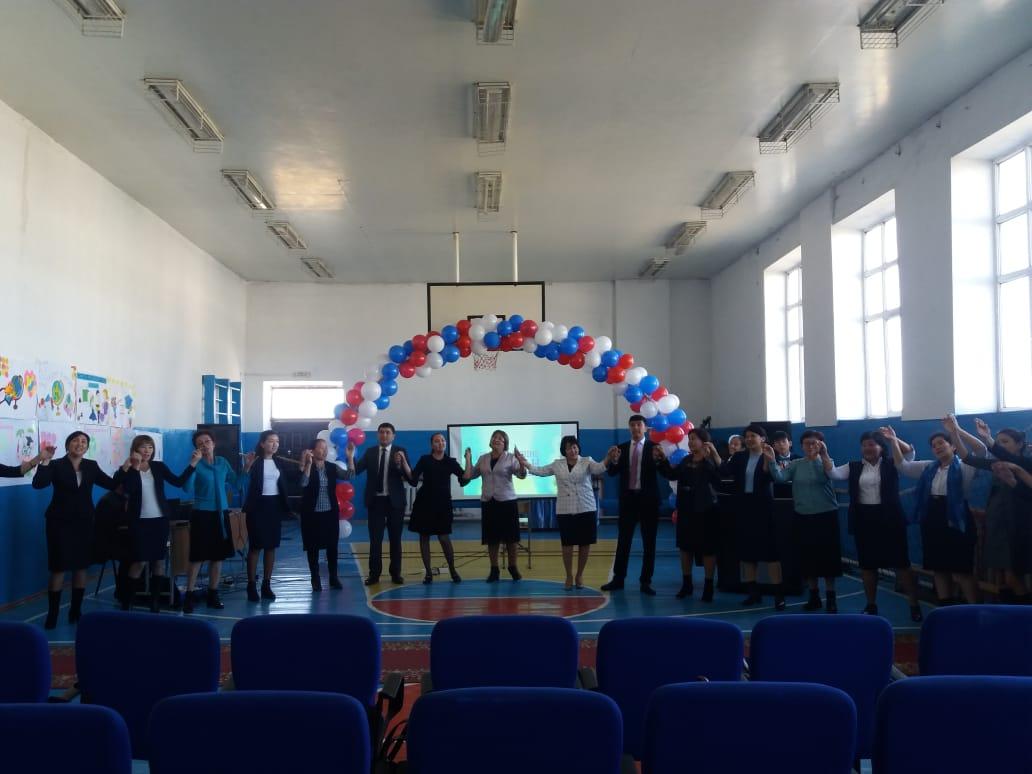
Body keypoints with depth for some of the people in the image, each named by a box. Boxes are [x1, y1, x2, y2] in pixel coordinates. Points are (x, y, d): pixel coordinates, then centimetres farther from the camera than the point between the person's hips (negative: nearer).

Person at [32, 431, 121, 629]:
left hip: (84, 522, 4)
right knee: (58, 569, -4)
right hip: (60, 522, -4)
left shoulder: (92, 466, 6)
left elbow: (113, 484, 3)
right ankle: (52, 615, 5)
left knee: (81, 567, 8)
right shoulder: (56, 465, -5)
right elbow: (38, 484, -20)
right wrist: (45, 461, -28)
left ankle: (75, 612, 20)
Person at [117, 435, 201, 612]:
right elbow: (127, 490, -20)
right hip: (139, 521, -3)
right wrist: (134, 467, -25)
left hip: (160, 519, 3)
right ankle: (125, 602, 6)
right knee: (139, 562, -6)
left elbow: (178, 482, -2)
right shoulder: (128, 469, -3)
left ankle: (154, 601, 16)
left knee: (159, 560, 6)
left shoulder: (159, 466, 4)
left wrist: (193, 464, -9)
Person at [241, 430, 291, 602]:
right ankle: (251, 586, 5)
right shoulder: (254, 461, -8)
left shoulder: (279, 462, 9)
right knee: (255, 546, -2)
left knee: (271, 546, 7)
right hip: (258, 506, -5)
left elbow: (284, 484, 12)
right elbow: (243, 481, -21)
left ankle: (267, 585, 15)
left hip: (274, 505, 5)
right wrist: (247, 467, -35)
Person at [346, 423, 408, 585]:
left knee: (395, 539, 7)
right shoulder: (370, 452, 5)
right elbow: (356, 471, -5)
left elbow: (407, 476, -12)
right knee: (375, 539, 3)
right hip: (375, 500, 1)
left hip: (395, 500, -1)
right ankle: (374, 574, 10)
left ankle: (396, 573, 16)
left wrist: (400, 464, -31)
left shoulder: (400, 452, -1)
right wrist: (350, 456, -22)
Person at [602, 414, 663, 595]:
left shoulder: (654, 447, -1)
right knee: (623, 540, 7)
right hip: (628, 498, 2)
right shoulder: (622, 448, 6)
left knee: (649, 542, 4)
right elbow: (612, 472, -1)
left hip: (648, 498, -2)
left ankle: (646, 581, 11)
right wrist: (614, 460, -21)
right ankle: (618, 579, 14)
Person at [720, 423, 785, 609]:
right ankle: (753, 592, 19)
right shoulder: (739, 457, 8)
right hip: (743, 506, 5)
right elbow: (725, 470, -6)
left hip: (762, 506, -5)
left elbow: (770, 477, -20)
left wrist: (767, 458, -30)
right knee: (746, 548, 9)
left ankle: (779, 594, -4)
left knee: (769, 548, -6)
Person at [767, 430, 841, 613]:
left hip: (826, 515, -3)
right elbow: (779, 477, -9)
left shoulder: (826, 462, -1)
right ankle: (814, 596, 20)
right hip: (803, 517, 3)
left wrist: (823, 455, -34)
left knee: (827, 556, 0)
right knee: (807, 557, 8)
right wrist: (772, 461, -24)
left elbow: (829, 475, -22)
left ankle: (831, 598, 10)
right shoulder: (796, 464, 5)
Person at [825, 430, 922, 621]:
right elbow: (834, 474, -4)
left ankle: (914, 605, 10)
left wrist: (893, 438, -24)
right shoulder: (854, 467, 8)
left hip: (889, 519, -3)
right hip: (864, 520, 3)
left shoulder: (891, 463, 0)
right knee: (867, 564, 11)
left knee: (901, 563, 0)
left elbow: (910, 453, -13)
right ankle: (871, 605, 24)